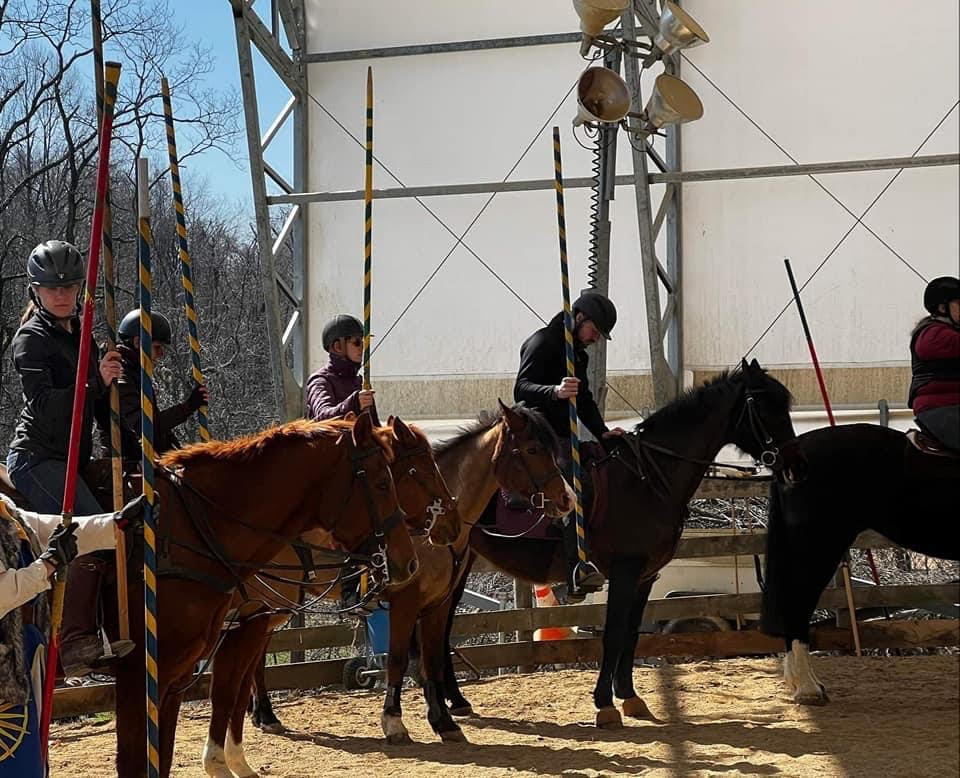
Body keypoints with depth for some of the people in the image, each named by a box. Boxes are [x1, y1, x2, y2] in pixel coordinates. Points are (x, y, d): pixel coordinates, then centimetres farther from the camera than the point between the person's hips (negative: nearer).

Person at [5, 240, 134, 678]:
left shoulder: (79, 335, 16)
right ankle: (76, 641, -27)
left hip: (71, 459, 9)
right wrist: (96, 381, -31)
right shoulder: (31, 339, -8)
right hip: (37, 458, -9)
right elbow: (45, 406, -22)